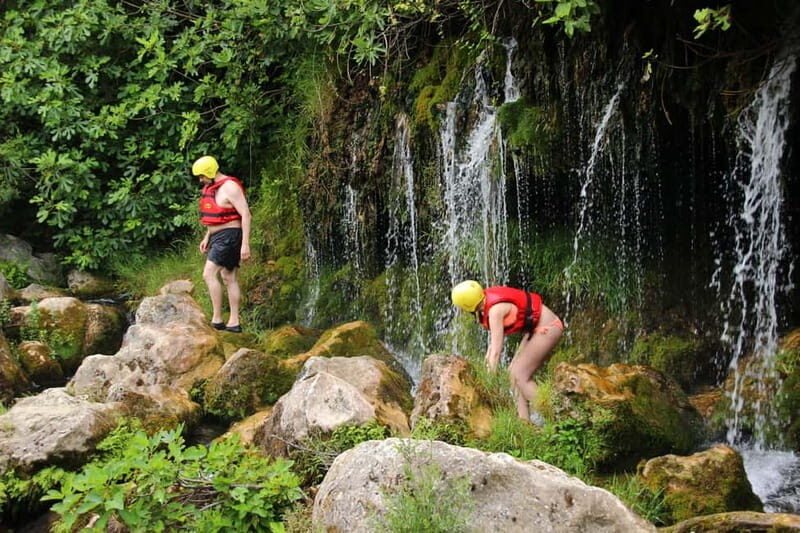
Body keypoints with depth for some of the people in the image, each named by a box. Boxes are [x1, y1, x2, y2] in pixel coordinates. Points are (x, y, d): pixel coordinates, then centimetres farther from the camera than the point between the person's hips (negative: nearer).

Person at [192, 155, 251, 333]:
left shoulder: (230, 187, -16)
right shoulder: (212, 187, 14)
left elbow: (246, 215, -20)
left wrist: (245, 244, -23)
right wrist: (207, 237, 21)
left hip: (229, 236, -10)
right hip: (218, 237, 10)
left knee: (209, 274, -16)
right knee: (229, 278, 8)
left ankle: (216, 320, -16)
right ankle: (234, 322, 9)